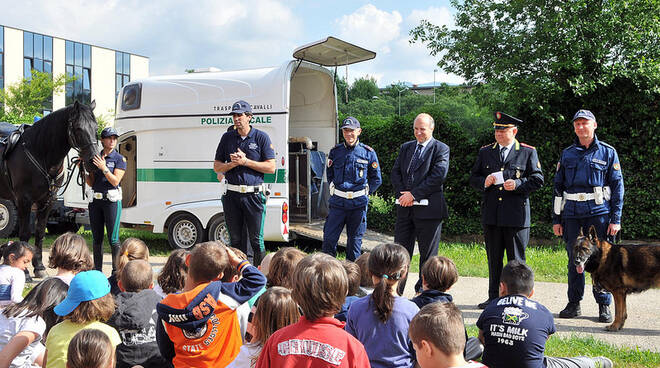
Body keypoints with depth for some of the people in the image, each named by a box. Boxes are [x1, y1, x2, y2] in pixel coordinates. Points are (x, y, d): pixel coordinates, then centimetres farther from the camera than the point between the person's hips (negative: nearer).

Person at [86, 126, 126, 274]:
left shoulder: (120, 159, 0)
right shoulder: (95, 157, 11)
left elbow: (115, 181, -10)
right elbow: (91, 183, 12)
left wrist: (104, 168, -20)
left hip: (112, 200, -5)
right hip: (96, 201, 5)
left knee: (113, 239, -7)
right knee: (96, 238, 9)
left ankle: (116, 271, -2)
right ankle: (97, 270, 17)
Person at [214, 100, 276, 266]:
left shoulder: (261, 137, 1)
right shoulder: (227, 138, 11)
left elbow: (271, 167, -4)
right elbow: (217, 167, 11)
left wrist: (245, 161, -11)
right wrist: (233, 164, -8)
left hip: (254, 195, -3)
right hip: (232, 195, 3)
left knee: (256, 239, -2)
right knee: (235, 239, 8)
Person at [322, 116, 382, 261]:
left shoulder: (368, 152, 2)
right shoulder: (335, 151, 7)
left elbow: (376, 179, 10)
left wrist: (364, 192, 1)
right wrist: (336, 190, 9)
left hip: (358, 204, -1)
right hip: (337, 202, 1)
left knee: (355, 240, 7)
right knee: (328, 239, -4)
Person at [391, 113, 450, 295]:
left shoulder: (441, 149, -3)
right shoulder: (406, 147, 16)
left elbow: (438, 176, -14)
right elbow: (395, 172, 12)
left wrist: (413, 194, -15)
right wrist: (402, 194, -6)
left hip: (428, 209, -5)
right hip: (405, 208, 5)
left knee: (428, 254, 4)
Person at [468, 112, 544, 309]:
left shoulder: (528, 152, 3)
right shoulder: (485, 152, 12)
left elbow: (537, 179, 1)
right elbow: (473, 178, 14)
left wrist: (518, 184, -15)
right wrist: (484, 182, -7)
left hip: (516, 216, -3)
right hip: (491, 216, 3)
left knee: (516, 259, 2)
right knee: (493, 259, 10)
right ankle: (494, 298, 19)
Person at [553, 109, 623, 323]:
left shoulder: (608, 152, 6)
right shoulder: (567, 154, 13)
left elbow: (617, 186, 3)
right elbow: (558, 187, 14)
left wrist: (616, 219, -4)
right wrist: (556, 219, 8)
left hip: (598, 211, -2)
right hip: (572, 213, 2)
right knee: (574, 259, 5)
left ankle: (604, 305, 8)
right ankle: (574, 304, 15)